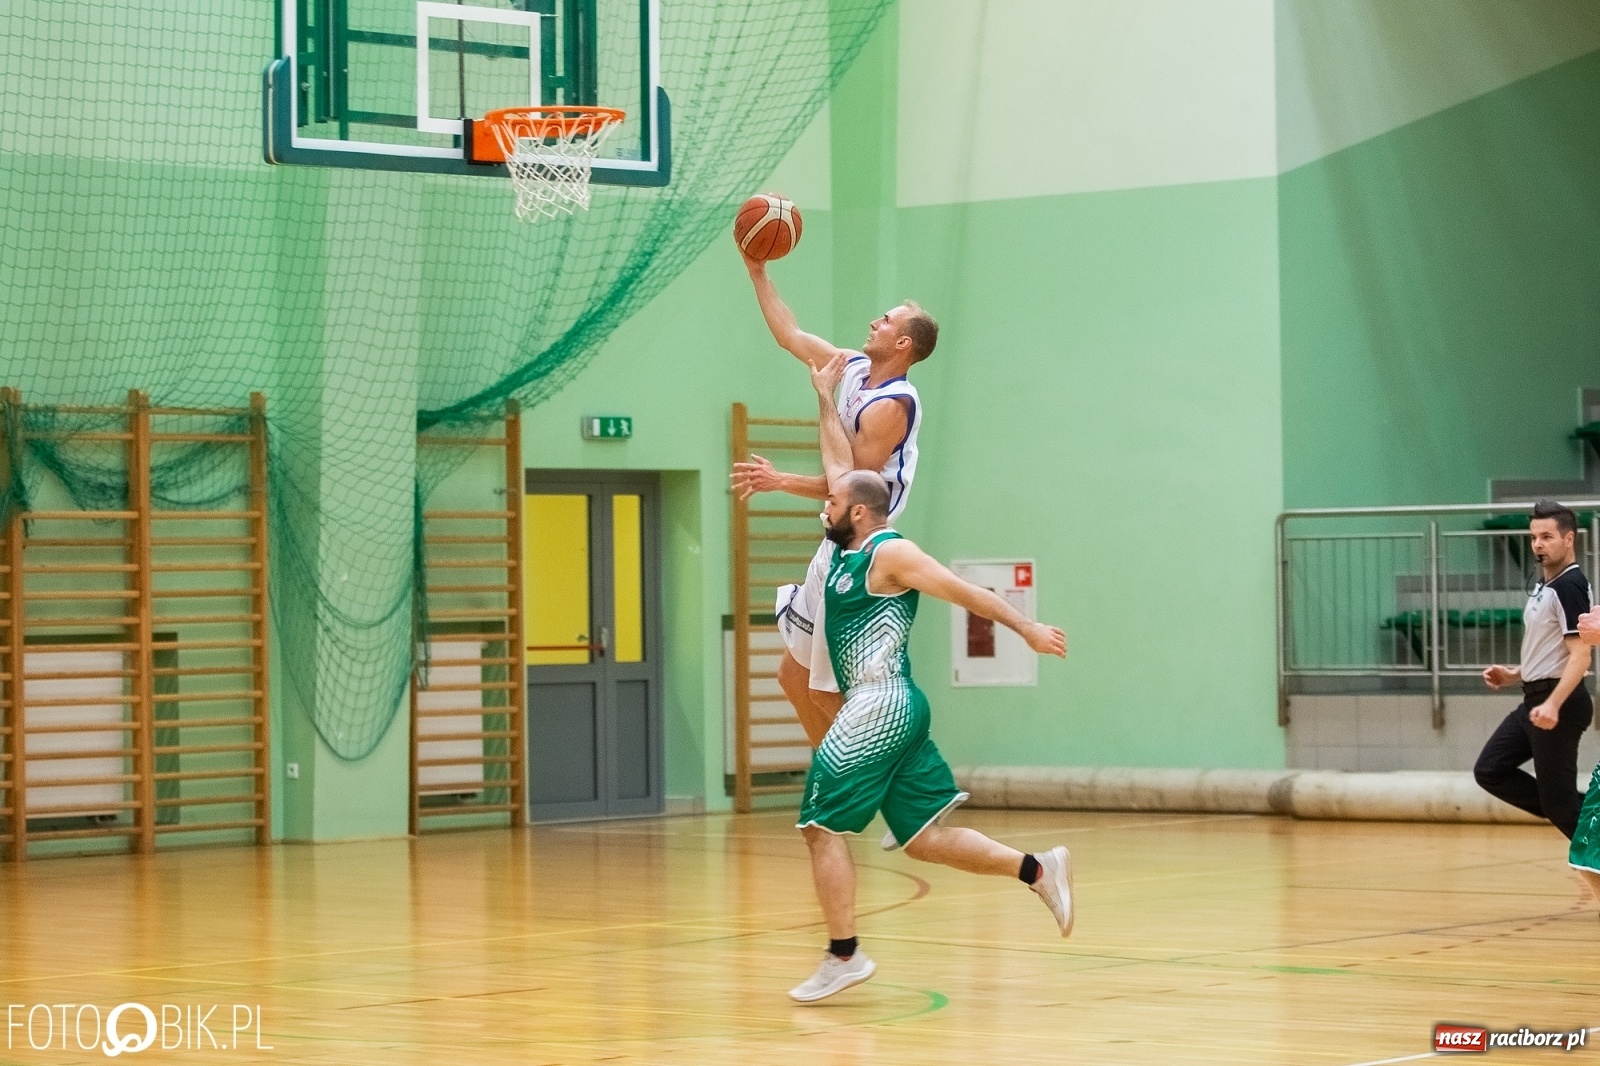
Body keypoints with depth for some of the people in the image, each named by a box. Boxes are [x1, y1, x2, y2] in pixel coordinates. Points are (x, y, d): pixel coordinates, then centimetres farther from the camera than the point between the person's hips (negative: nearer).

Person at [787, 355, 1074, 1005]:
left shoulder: (890, 554, -8)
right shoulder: (848, 549, 15)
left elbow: (964, 591, -10)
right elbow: (842, 469, 26)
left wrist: (1027, 629, -14)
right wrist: (825, 401, 27)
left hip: (881, 707, -9)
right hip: (890, 710, 9)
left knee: (821, 825, -6)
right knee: (925, 839, 7)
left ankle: (843, 957, -5)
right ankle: (1039, 870, 4)